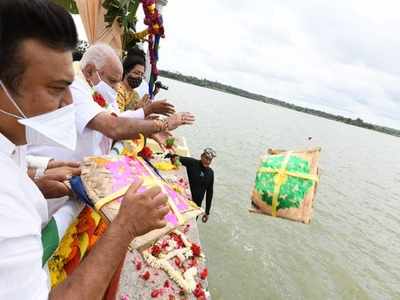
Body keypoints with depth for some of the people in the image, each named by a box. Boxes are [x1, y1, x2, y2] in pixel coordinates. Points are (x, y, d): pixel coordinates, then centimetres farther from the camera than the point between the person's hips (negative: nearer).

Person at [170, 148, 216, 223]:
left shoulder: (210, 172, 3)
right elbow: (177, 158, -20)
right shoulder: (192, 163, -11)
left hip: (197, 206, 4)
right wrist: (174, 157, -45)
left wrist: (207, 212, 8)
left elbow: (210, 192, 8)